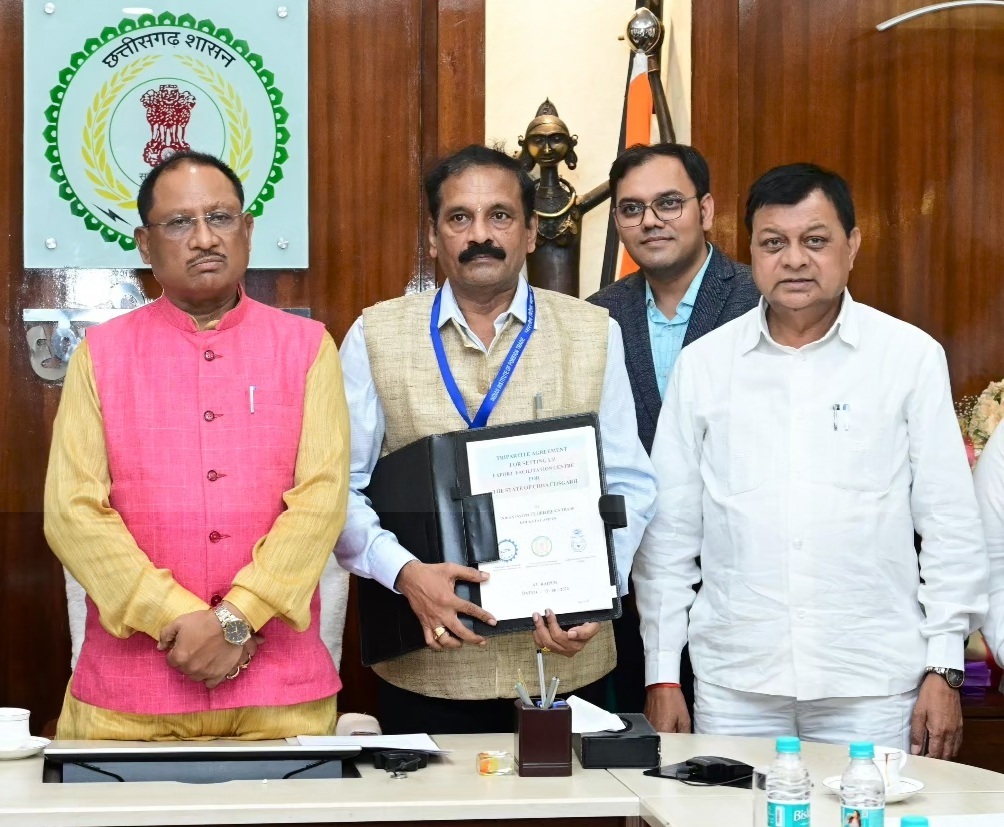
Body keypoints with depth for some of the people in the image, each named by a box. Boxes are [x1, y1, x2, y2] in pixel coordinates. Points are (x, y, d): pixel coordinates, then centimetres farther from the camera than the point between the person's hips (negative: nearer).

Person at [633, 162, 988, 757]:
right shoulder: (704, 364, 6)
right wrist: (663, 676, 6)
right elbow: (669, 532, 8)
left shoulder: (912, 357, 2)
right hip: (733, 685, 1)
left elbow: (951, 525, 3)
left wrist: (944, 669, -1)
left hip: (874, 686, -1)